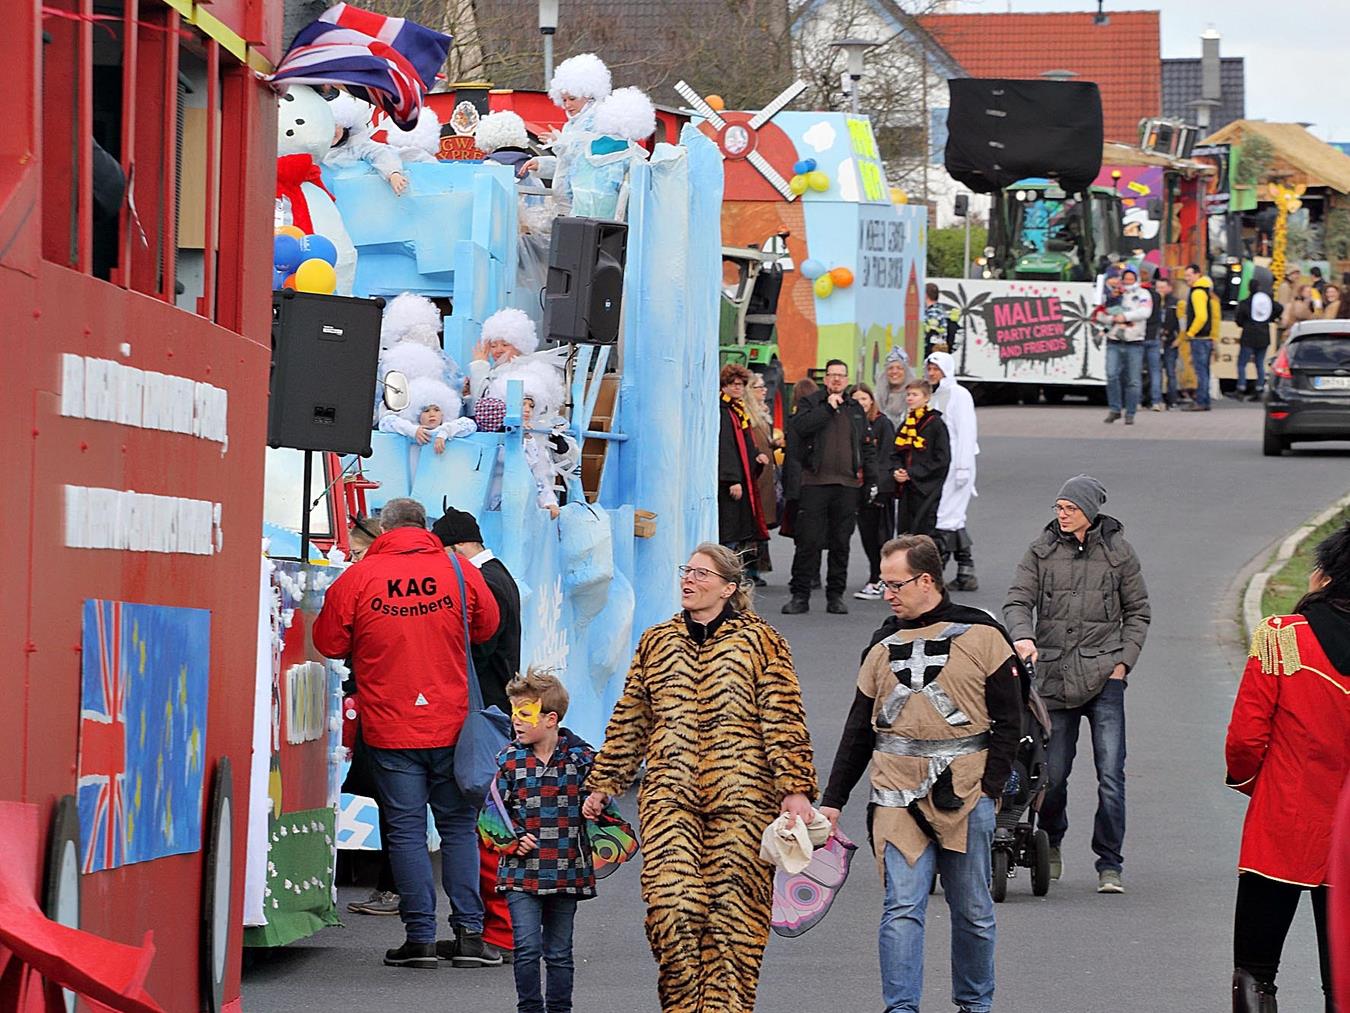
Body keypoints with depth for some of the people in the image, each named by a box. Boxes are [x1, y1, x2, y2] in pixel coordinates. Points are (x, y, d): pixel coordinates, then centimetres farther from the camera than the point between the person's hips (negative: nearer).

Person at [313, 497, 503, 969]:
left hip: (389, 729, -1)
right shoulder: (459, 574, -1)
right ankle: (469, 933, 6)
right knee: (458, 826, 10)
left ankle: (420, 937, 1)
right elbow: (487, 626, 14)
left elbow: (329, 643, 2)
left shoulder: (357, 579, -6)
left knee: (406, 830, 3)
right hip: (452, 725, 2)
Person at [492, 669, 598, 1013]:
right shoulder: (509, 759, -1)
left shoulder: (581, 757, -2)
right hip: (522, 871, 0)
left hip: (566, 871, 0)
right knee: (527, 948, -7)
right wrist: (513, 840, -10)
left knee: (559, 952, 10)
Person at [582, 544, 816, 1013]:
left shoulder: (759, 642, 4)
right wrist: (603, 784, 19)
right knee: (670, 904, -11)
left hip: (740, 799, -2)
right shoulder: (657, 643, 15)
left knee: (732, 911, -2)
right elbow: (629, 721, 20)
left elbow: (783, 721, -1)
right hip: (669, 798, 2)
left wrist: (794, 789, -9)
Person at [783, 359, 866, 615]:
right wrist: (828, 408, -12)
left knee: (841, 543, 6)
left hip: (847, 484, 4)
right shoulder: (810, 403, 5)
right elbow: (800, 426, -15)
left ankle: (836, 595, 13)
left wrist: (861, 468, 11)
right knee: (808, 541, -6)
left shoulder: (856, 409, 17)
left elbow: (864, 442, 24)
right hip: (815, 481, -4)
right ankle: (800, 595, -1)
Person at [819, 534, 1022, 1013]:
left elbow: (1008, 721, 1)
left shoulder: (981, 636, 1)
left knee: (972, 911, 8)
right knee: (901, 908, -8)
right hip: (896, 794, 2)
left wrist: (990, 788, -7)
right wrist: (832, 800, 13)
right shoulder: (883, 645, 13)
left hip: (964, 791, -2)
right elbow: (858, 730, 17)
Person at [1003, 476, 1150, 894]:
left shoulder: (1118, 551, 6)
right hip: (1054, 676, 1)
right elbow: (1017, 600, 1)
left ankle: (1110, 864, 0)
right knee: (1052, 773, 5)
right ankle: (1051, 844, 30)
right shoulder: (1042, 550, 7)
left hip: (1104, 676, -1)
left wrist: (1123, 661, 0)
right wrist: (1022, 637, -20)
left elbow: (1138, 612, 11)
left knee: (1110, 774, -8)